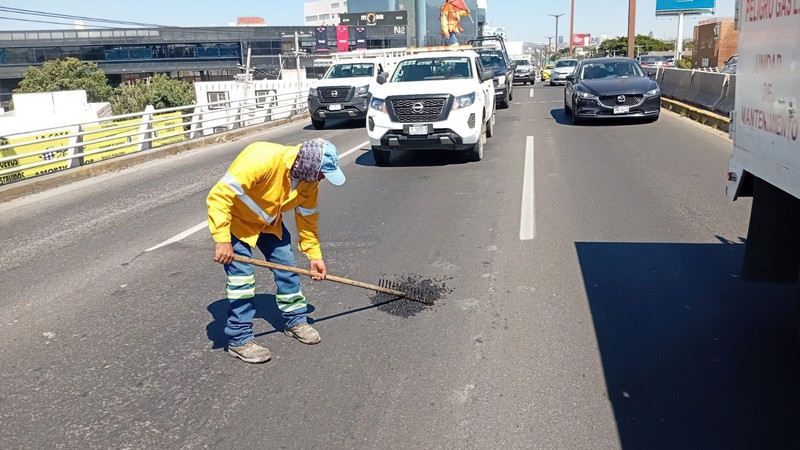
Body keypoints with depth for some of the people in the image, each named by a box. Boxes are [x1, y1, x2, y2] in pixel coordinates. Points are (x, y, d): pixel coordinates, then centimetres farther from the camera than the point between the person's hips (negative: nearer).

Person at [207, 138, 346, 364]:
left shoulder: (309, 180, -15)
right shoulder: (262, 159, -38)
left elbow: (307, 218, 0)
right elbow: (220, 195, -37)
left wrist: (314, 255, 0)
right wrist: (222, 240, -39)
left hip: (268, 221, 7)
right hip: (236, 219, -7)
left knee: (286, 264, 7)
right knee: (242, 276, -10)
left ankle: (296, 321, 25)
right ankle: (239, 339, 2)